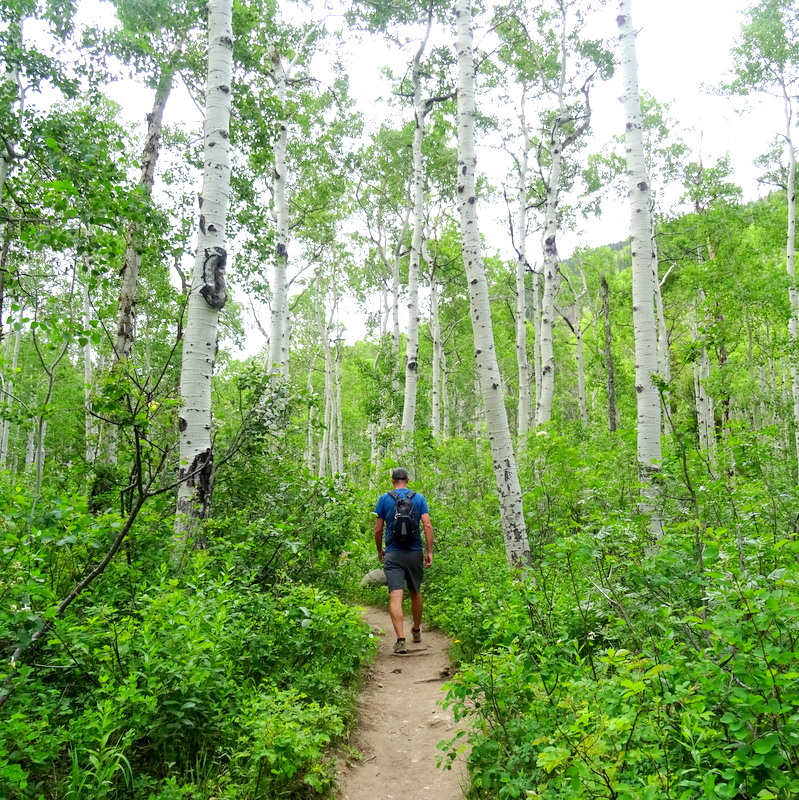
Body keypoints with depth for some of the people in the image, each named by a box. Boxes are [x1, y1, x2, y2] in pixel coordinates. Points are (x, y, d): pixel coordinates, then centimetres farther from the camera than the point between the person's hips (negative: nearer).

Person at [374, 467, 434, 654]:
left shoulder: (384, 499, 1)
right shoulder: (419, 498, 2)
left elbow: (378, 529, 1)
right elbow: (427, 525, -6)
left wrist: (379, 550, 15)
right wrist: (429, 551, -2)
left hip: (393, 554, -2)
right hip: (415, 553, 2)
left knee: (395, 596, -7)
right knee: (415, 592, 19)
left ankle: (401, 639, -17)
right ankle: (417, 631, 36)